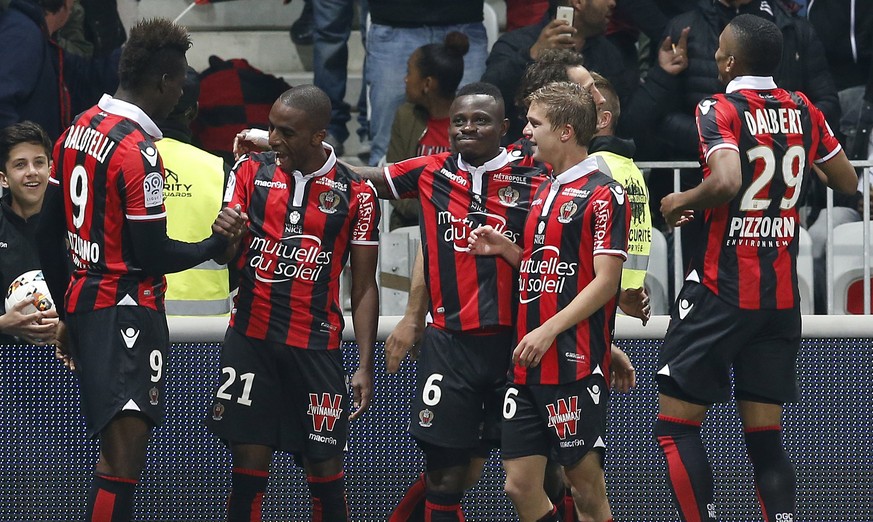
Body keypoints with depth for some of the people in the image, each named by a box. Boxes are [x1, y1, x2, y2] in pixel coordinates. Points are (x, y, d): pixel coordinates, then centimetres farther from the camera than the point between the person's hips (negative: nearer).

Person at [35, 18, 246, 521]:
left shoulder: (77, 130, 10)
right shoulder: (138, 153, -17)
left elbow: (49, 233, 16)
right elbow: (154, 255, -17)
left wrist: (68, 316, 24)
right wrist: (217, 243, -2)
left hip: (83, 304, 9)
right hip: (128, 309, -9)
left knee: (117, 449, 16)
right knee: (125, 457, -12)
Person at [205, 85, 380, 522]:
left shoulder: (356, 194, 0)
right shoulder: (253, 171, 5)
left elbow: (364, 288, 3)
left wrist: (365, 366, -3)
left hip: (316, 347, -1)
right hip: (250, 338, 1)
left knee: (324, 467, 0)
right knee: (249, 462, -1)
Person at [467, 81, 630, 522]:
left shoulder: (604, 195, -8)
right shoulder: (545, 192, 18)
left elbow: (605, 280, -14)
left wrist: (550, 329, -20)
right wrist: (505, 249, 8)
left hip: (576, 366, -8)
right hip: (529, 366, 8)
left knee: (587, 486, -3)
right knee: (520, 485, 4)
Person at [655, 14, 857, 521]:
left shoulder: (720, 110, -11)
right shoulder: (802, 110, 6)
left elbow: (727, 181, -28)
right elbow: (847, 181, 17)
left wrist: (682, 201, -10)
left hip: (722, 289, -6)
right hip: (783, 295, 6)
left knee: (677, 423, 0)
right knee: (765, 435, 8)